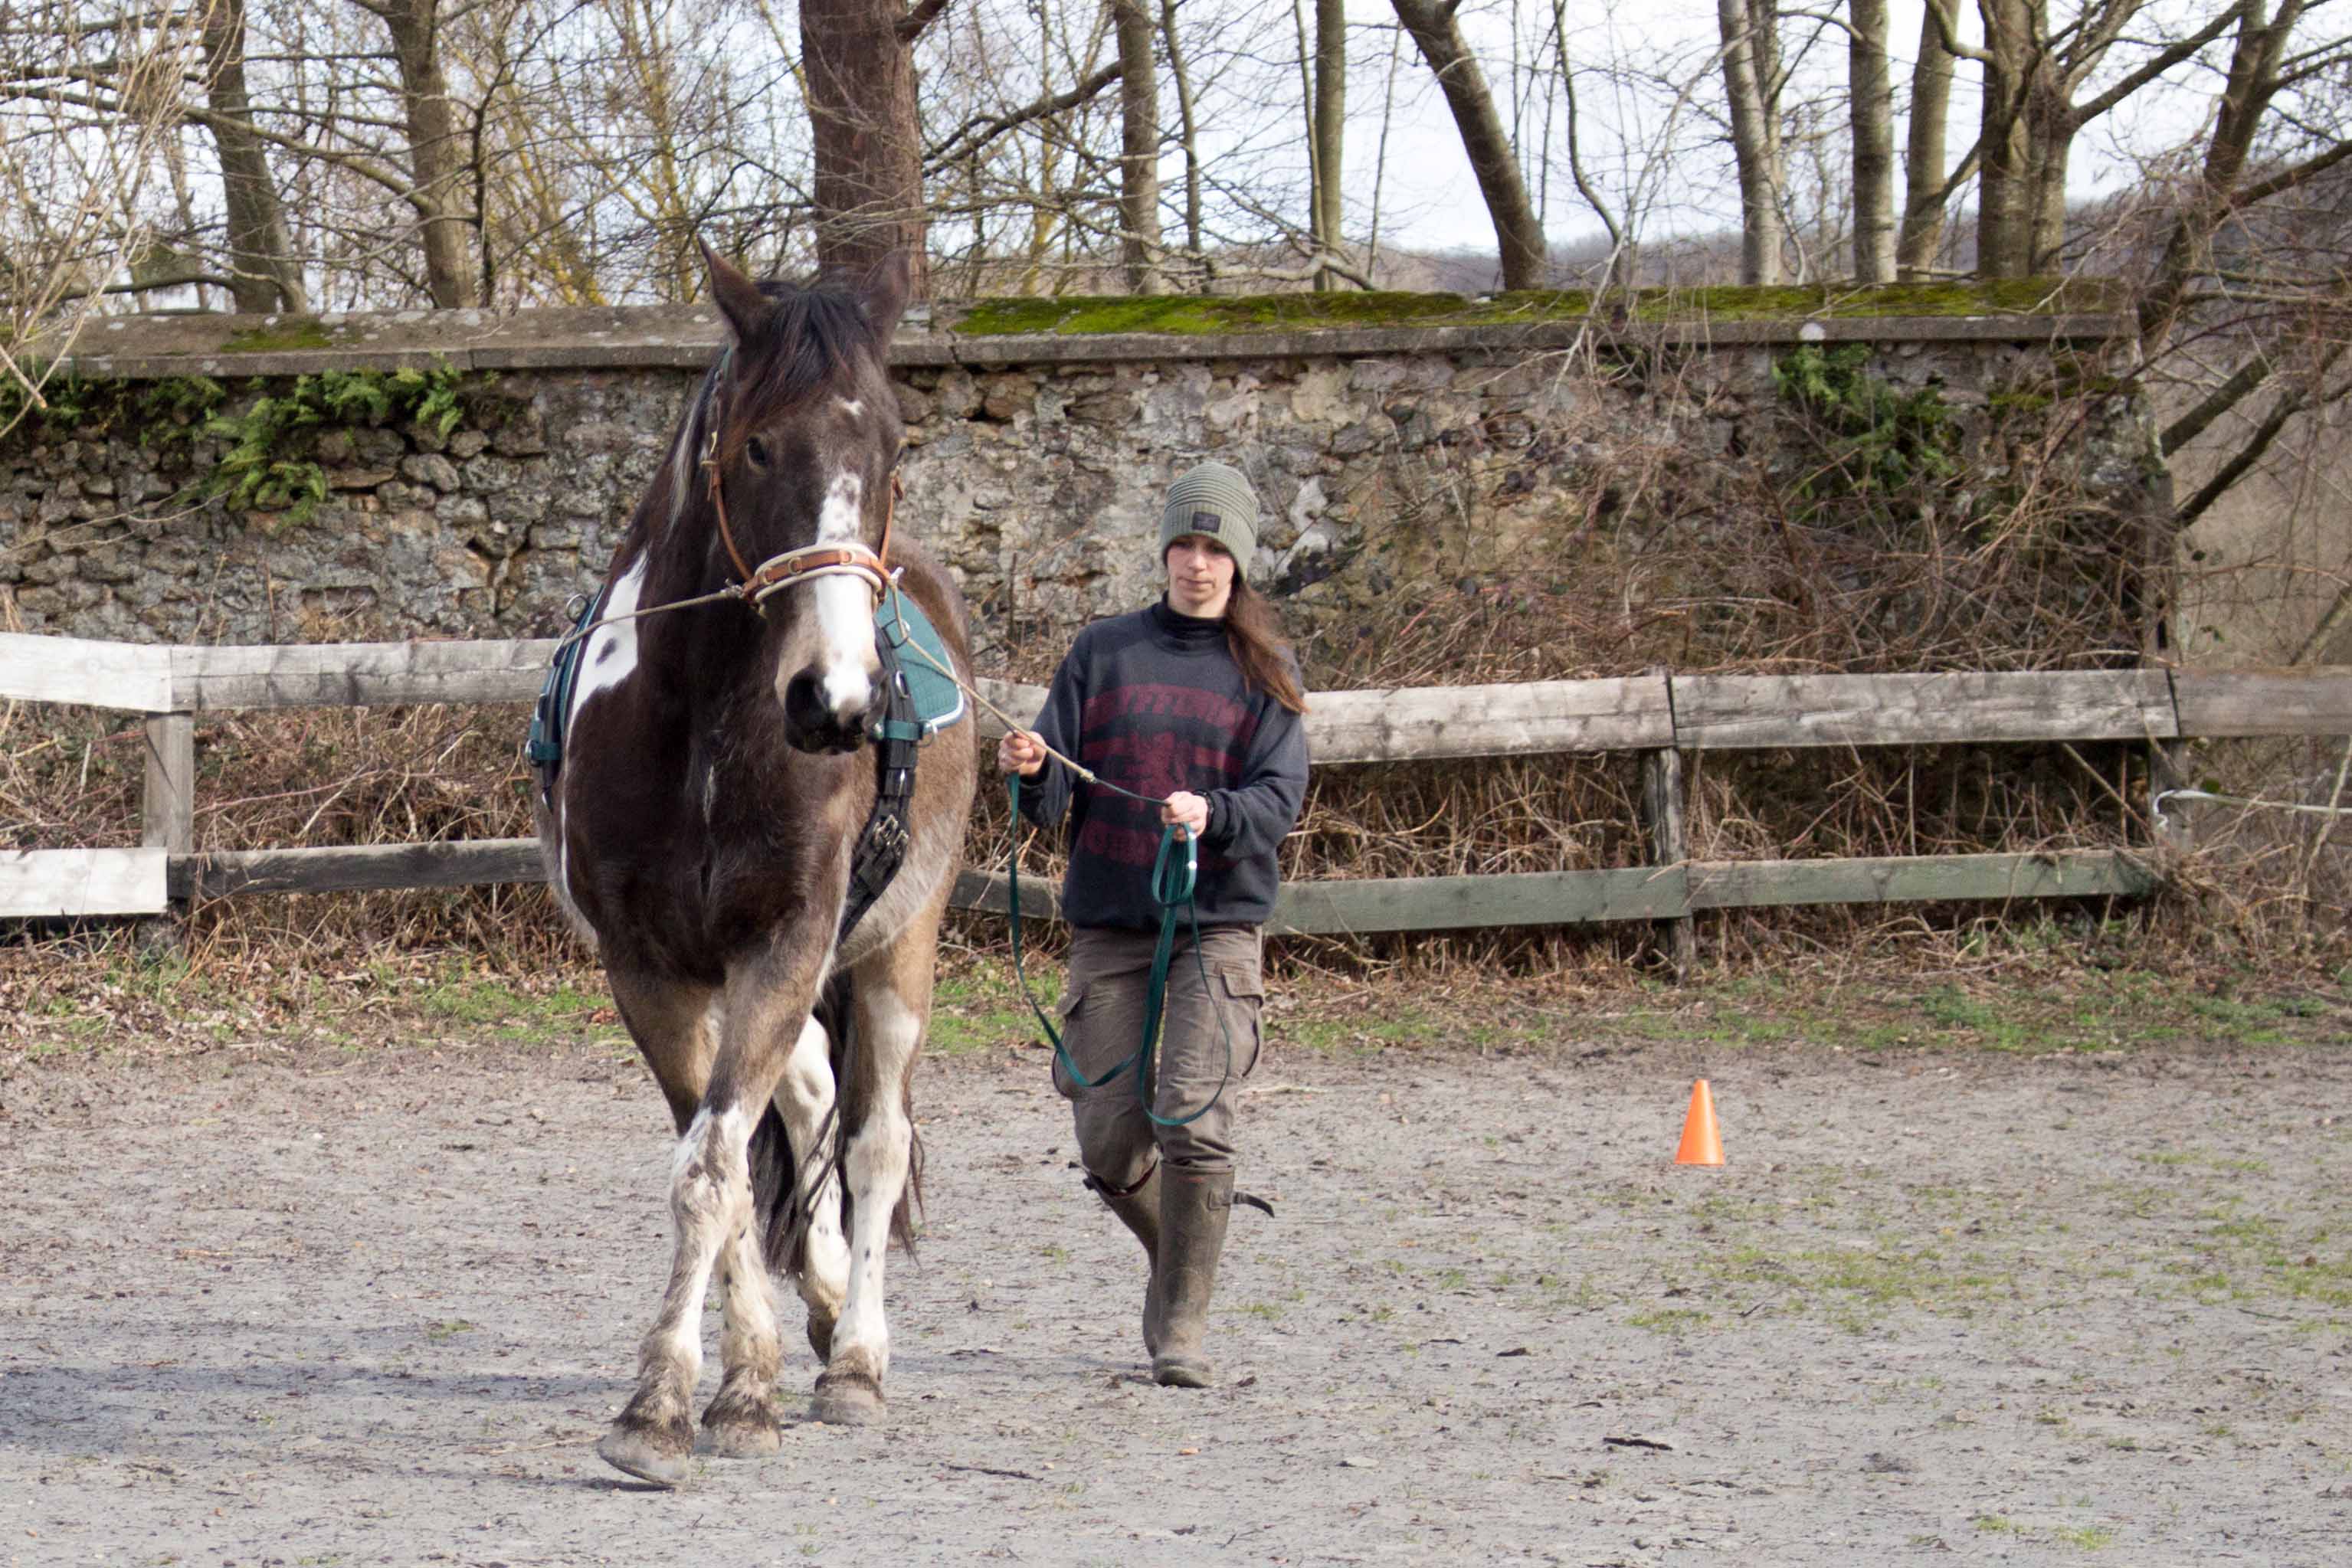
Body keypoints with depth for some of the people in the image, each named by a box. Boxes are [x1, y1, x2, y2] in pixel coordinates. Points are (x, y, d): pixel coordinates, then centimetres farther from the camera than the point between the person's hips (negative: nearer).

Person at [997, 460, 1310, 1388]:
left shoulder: (1263, 673, 6)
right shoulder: (1104, 651, 10)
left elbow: (1281, 799, -5)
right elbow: (1055, 797, 5)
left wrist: (1213, 815, -25)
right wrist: (1032, 772, -17)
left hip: (1218, 922, -2)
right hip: (1108, 922, 2)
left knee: (1194, 1122, -16)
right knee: (1108, 1138, 1)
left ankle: (1185, 1325, -5)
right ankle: (1172, 1258, 31)